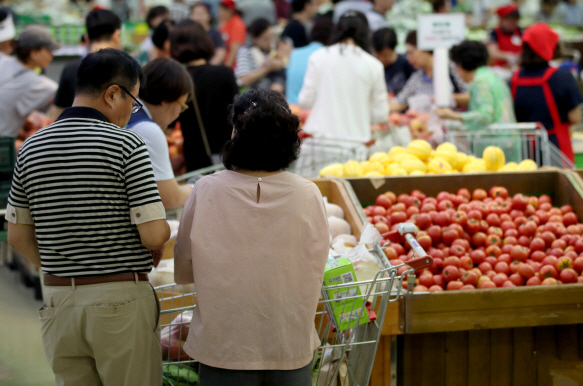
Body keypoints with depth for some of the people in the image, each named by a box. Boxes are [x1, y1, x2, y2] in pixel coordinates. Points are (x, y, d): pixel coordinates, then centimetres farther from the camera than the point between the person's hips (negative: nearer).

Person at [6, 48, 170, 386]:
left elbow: (19, 237, 10)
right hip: (121, 301, -5)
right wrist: (159, 241, 7)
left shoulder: (32, 148, 6)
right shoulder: (126, 145, -10)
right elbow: (154, 234, -15)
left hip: (59, 299, 5)